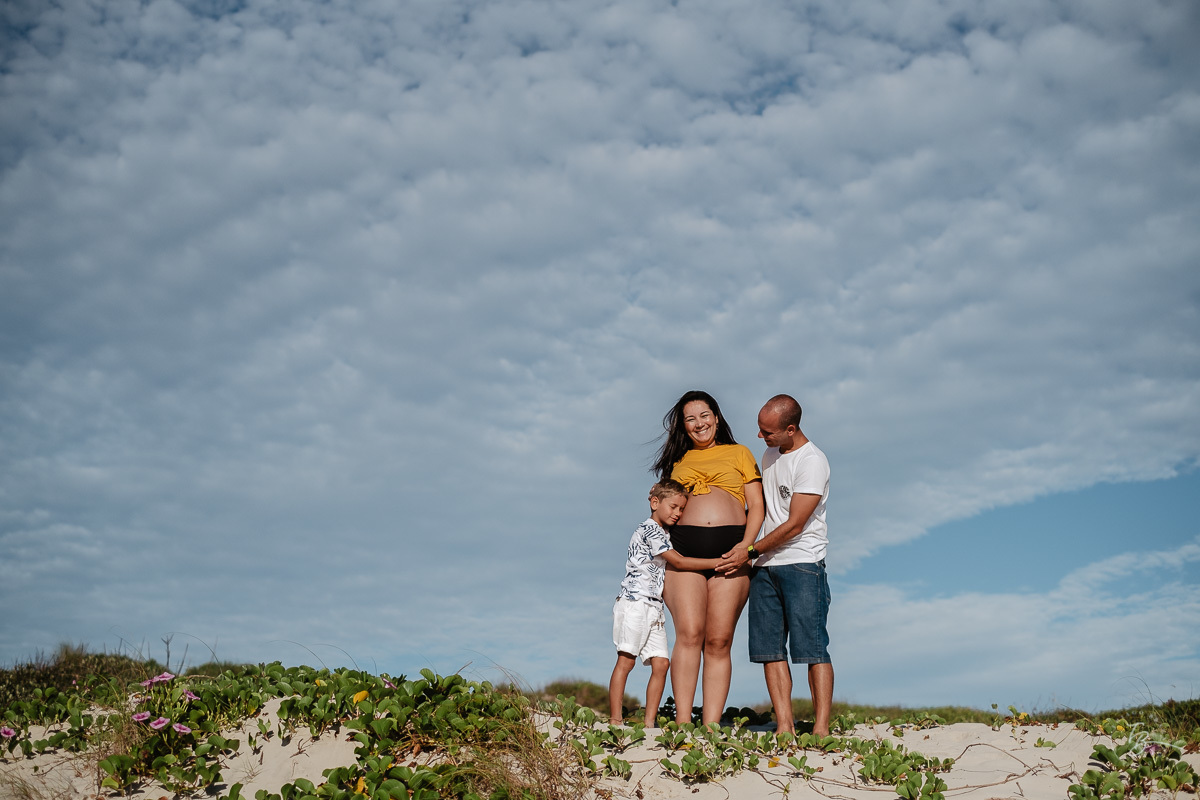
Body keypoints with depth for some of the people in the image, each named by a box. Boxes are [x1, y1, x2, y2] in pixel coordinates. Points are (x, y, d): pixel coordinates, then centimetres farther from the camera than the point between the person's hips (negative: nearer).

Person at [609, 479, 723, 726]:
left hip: (655, 608, 9)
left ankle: (649, 722, 1)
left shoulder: (663, 534, 21)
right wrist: (717, 562, -14)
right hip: (635, 602, -9)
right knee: (626, 660, -8)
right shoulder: (650, 530, -9)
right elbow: (678, 561, -14)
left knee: (661, 663, 0)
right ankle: (615, 719, -7)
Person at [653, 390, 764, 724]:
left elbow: (756, 507, 11)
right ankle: (682, 724, -16)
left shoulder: (739, 454, 18)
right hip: (684, 549, 1)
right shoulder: (678, 461, 23)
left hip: (730, 551, -1)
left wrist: (745, 546, -6)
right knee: (689, 634, -15)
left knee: (719, 642, -6)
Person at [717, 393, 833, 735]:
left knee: (811, 647, -8)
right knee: (770, 648, 1)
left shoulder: (812, 461, -12)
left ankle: (821, 728, -6)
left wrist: (750, 552, -8)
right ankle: (784, 726, 2)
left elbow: (794, 525, -14)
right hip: (765, 567, 7)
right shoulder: (770, 454, 14)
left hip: (802, 565, -7)